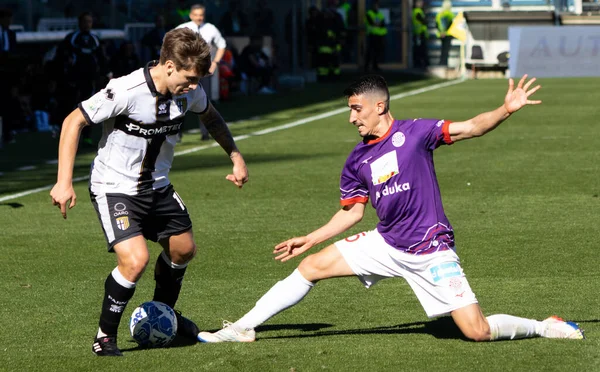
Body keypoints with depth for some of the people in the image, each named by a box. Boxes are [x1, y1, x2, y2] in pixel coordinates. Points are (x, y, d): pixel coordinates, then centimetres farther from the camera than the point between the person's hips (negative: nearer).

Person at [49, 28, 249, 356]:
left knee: (184, 249, 18)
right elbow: (74, 121, -20)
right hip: (114, 188, -7)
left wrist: (235, 157, 11)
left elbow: (210, 117, 16)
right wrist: (64, 181, -23)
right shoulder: (126, 91, -29)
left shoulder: (189, 92, -9)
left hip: (157, 186, 7)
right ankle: (105, 337, -3)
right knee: (135, 259, -23)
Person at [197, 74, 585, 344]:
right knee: (312, 266, 1)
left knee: (478, 332, -13)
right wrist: (311, 239, 15)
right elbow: (353, 211, 17)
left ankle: (543, 326, 13)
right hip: (386, 245, 6)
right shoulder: (357, 161, 5)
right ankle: (242, 328, 11)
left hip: (431, 250, -5)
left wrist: (506, 109, -33)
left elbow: (471, 127, -17)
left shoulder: (413, 133, -11)